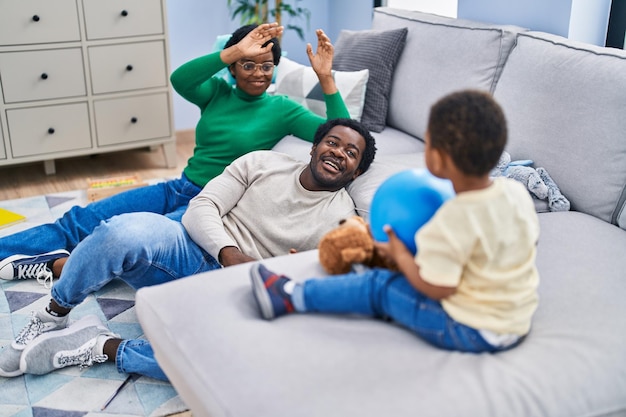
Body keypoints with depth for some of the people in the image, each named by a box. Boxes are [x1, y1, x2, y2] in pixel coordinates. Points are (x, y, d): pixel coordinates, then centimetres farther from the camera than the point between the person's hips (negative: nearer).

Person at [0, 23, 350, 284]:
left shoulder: (282, 109, -1)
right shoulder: (218, 92, 7)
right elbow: (179, 79, -15)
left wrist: (326, 78, -21)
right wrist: (235, 51, -24)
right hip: (177, 189, 5)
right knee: (81, 220, -3)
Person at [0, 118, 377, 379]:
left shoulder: (342, 218, 5)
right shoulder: (263, 163, 7)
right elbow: (202, 207, 0)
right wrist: (230, 253, -17)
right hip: (192, 250, 1)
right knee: (124, 233, -34)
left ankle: (104, 347, -20)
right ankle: (53, 317, -7)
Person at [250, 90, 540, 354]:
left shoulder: (454, 221, -28)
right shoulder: (517, 192, -6)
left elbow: (436, 288, -23)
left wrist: (401, 256, -6)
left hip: (472, 332, -8)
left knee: (377, 288, 0)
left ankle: (290, 296, 9)